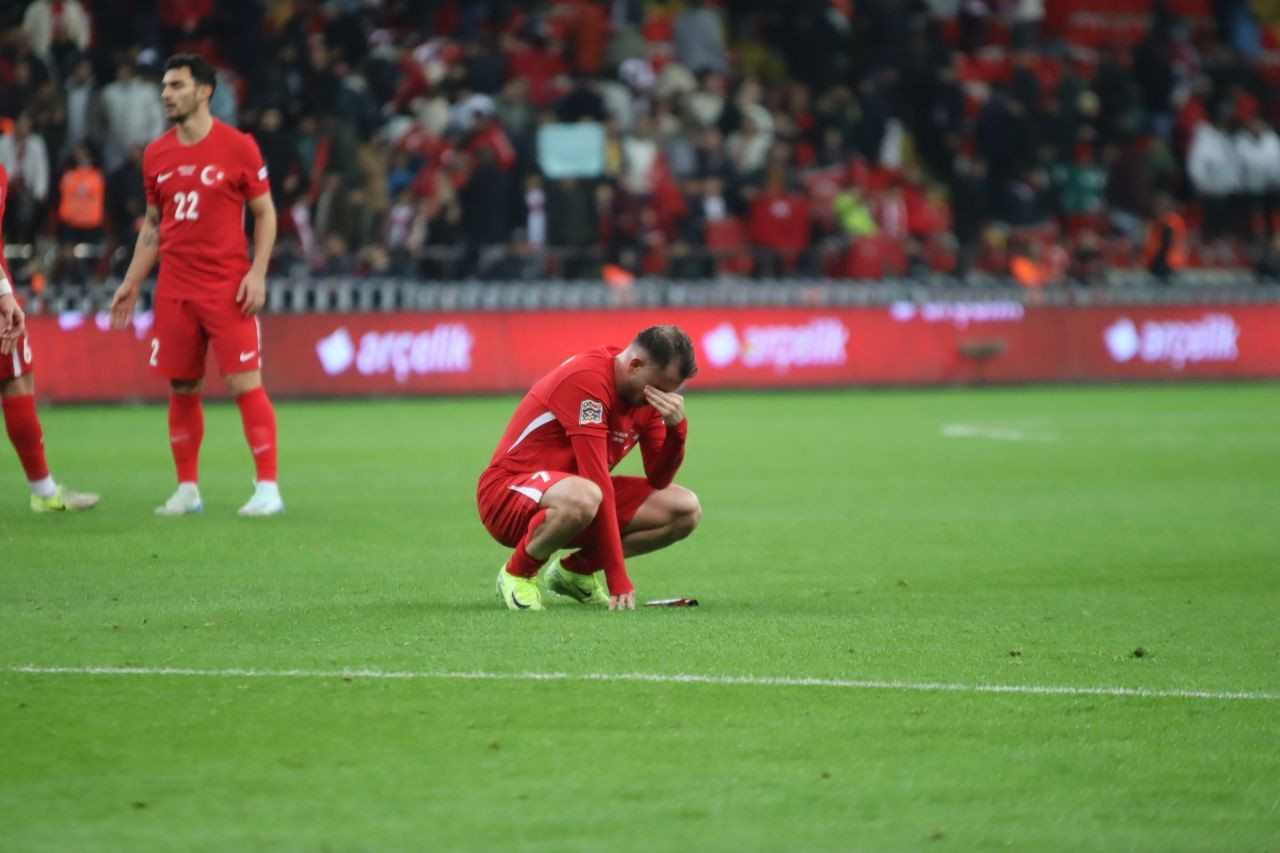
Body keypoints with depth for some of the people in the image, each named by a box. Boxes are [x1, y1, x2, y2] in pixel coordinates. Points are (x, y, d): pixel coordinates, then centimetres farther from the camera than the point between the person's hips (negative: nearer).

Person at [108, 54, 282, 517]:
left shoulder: (238, 146, -4)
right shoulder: (157, 154, 9)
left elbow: (265, 213, 0)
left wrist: (257, 273, -11)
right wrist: (131, 283, 12)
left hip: (229, 289, -4)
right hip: (174, 292, 4)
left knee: (245, 384, -9)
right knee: (181, 389, 6)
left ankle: (268, 487, -5)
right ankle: (187, 490, 15)